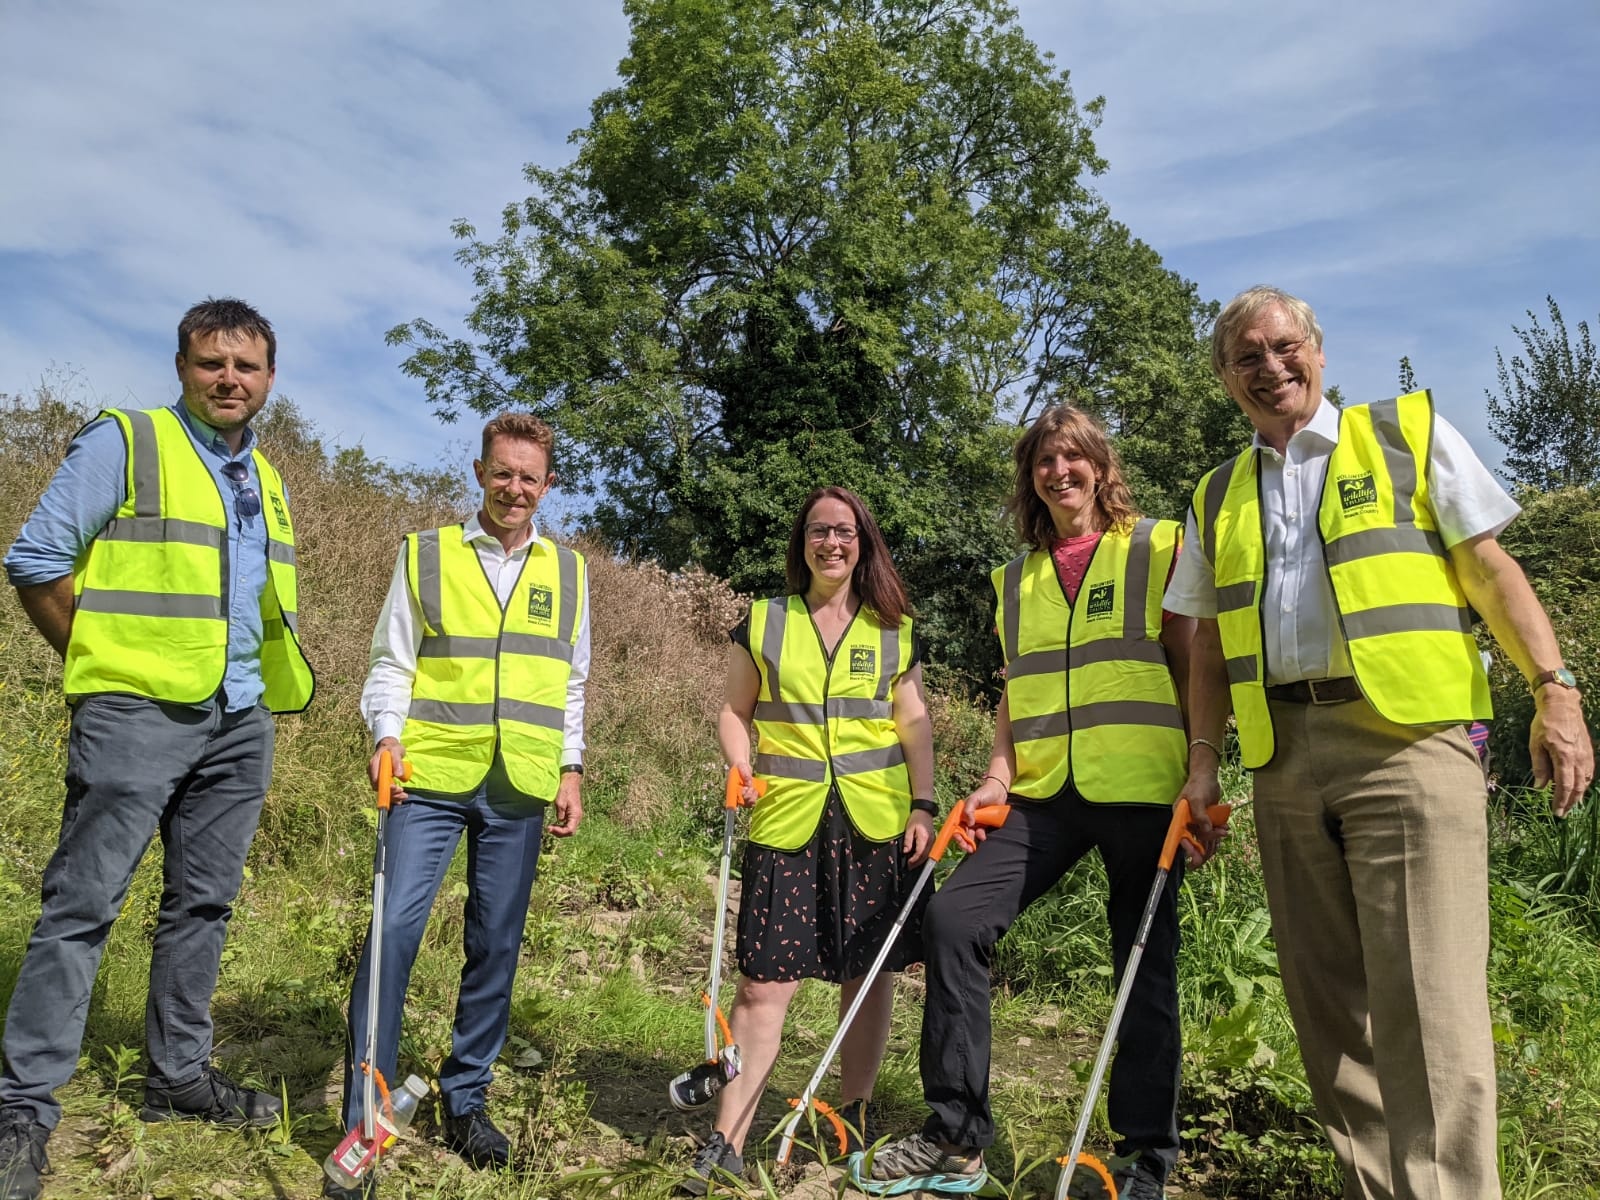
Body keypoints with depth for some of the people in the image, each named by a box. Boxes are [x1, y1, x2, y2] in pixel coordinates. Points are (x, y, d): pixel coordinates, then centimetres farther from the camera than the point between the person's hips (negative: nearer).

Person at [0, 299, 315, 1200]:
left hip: (241, 722, 6)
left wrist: (260, 683, 13)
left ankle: (181, 1075, 24)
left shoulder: (268, 481, 16)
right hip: (137, 715, -6)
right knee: (84, 903, -5)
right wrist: (104, 663, -4)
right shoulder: (123, 442, -3)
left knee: (204, 902, 12)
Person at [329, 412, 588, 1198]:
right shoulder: (426, 554, 5)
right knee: (394, 929, -10)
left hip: (521, 789, 3)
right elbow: (391, 662, 4)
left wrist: (572, 768, 9)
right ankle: (363, 1123, 3)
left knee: (496, 944, 9)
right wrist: (387, 734, -12)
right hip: (432, 779, -2)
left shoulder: (569, 571, 12)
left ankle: (465, 1097, 26)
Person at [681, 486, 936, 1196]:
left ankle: (854, 1118, 28)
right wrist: (742, 770, -6)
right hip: (787, 822, -1)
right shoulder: (763, 623, 8)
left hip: (876, 824, 1)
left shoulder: (894, 630, 10)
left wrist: (923, 805, 1)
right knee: (765, 981, -4)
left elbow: (913, 723, 10)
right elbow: (735, 712, 12)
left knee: (869, 975, 8)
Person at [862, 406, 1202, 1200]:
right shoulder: (1018, 577, 16)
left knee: (1145, 964, 3)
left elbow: (1195, 669, 0)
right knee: (954, 916, -8)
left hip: (1142, 790, -4)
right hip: (1046, 795, 4)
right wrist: (998, 778, 6)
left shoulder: (1159, 548, 3)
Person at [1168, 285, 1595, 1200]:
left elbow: (1491, 570, 4)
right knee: (1325, 994, 8)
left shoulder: (1410, 432, 9)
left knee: (1424, 992, -10)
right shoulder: (1218, 499, 18)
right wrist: (1203, 764, 10)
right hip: (1285, 761, 5)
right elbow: (1211, 649, 18)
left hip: (1408, 739, -4)